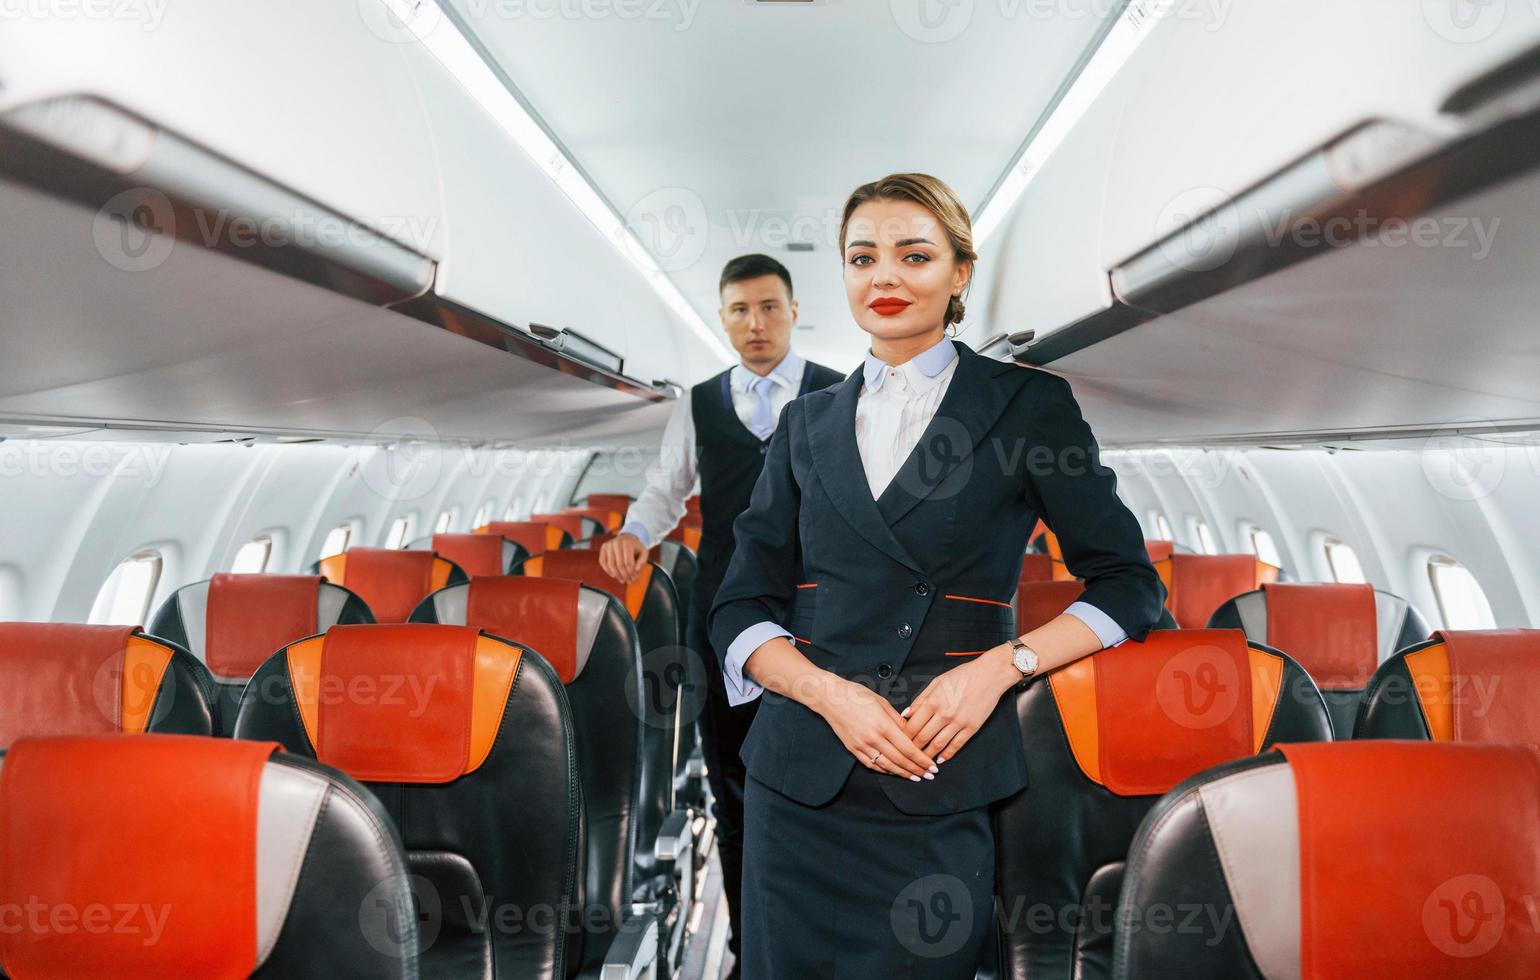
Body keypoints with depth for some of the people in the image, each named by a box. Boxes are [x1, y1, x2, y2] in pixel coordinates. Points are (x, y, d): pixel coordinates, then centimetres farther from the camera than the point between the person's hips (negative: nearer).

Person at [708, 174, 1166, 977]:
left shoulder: (1030, 404, 2)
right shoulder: (808, 424, 10)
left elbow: (1128, 584, 3)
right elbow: (740, 609, 8)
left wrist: (1002, 664, -13)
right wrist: (831, 694, -10)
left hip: (943, 790, -2)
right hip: (801, 780, 3)